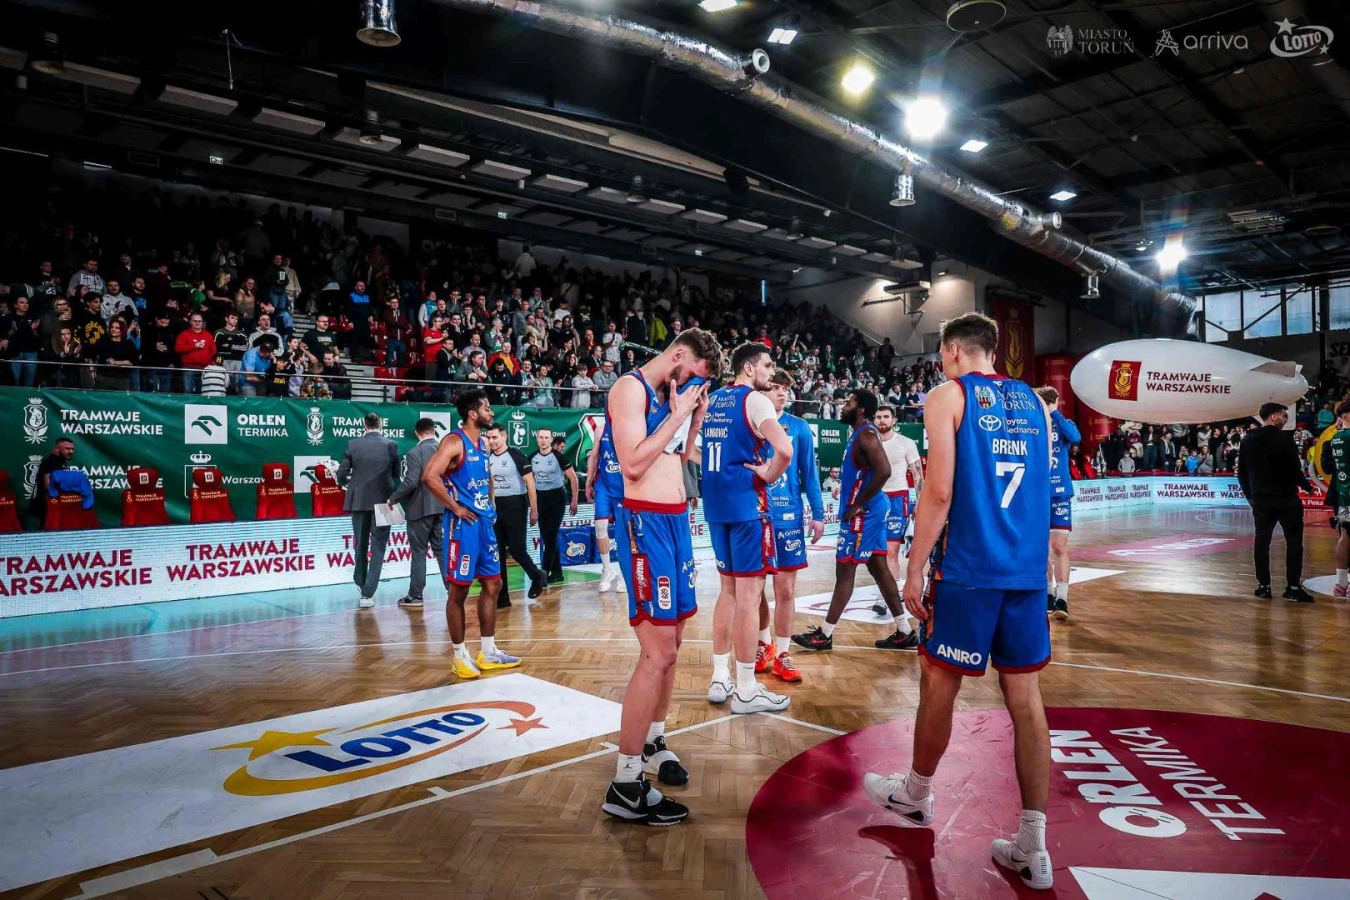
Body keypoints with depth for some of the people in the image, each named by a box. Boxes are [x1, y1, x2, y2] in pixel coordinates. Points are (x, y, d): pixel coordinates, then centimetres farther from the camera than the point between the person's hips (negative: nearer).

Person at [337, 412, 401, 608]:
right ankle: (367, 593, -4)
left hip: (359, 501, 2)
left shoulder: (353, 444, -3)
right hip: (382, 501, -2)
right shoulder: (391, 445, -4)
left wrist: (344, 483, 19)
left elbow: (342, 473, -2)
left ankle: (362, 583, 34)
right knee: (377, 548, 2)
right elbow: (396, 474, 4)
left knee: (360, 545, 19)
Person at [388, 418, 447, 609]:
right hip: (442, 508, 5)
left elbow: (411, 482, -19)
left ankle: (415, 596, 8)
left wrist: (393, 499, -6)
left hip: (420, 508, -5)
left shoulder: (415, 453, -13)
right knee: (442, 550, 11)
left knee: (418, 552, 3)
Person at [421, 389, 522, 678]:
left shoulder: (483, 443, 14)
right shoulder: (454, 441, -12)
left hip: (484, 522, 9)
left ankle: (488, 653, 21)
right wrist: (455, 508, -19)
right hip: (462, 524, -9)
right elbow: (429, 477, -24)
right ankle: (459, 655, 11)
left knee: (492, 584, 11)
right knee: (459, 589, 0)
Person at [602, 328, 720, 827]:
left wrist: (695, 419, 10)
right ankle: (625, 784, -4)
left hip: (676, 519, 10)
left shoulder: (668, 396, 16)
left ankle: (653, 739, 32)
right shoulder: (631, 388, -10)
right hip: (646, 522, -10)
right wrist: (677, 415, -13)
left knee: (672, 641, 16)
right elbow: (633, 464, -21)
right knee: (659, 652, -12)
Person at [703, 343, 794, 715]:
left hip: (715, 503, 8)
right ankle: (746, 691, 5)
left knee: (728, 589, 17)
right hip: (747, 503, -8)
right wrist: (768, 475, -9)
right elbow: (784, 450, -26)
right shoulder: (755, 400, -10)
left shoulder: (711, 400, 14)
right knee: (749, 593, -2)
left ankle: (720, 680, 23)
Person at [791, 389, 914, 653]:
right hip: (868, 510, 10)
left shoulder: (866, 434, -17)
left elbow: (884, 471, -28)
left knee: (845, 570, -3)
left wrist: (857, 505, -23)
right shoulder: (860, 434, 15)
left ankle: (824, 635, 5)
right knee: (879, 568, 12)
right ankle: (905, 632, 18)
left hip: (863, 513, -10)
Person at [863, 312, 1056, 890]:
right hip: (1028, 571, 6)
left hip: (967, 570, -6)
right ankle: (1033, 848, 13)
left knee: (938, 684, 12)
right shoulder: (1034, 402, 14)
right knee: (1025, 698, 9)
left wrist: (914, 571, -8)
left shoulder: (947, 396, -4)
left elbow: (939, 491, -13)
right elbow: (1037, 487, 20)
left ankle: (916, 794, 32)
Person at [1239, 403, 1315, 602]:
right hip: (1286, 498, -4)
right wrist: (1307, 486, 5)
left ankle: (1263, 585, 8)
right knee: (1294, 541, 3)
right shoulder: (1284, 438, -10)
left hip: (1260, 499, 5)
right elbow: (1294, 468, -11)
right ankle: (1293, 587, 2)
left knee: (1262, 542, 7)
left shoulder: (1247, 441, 5)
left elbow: (1242, 473, 9)